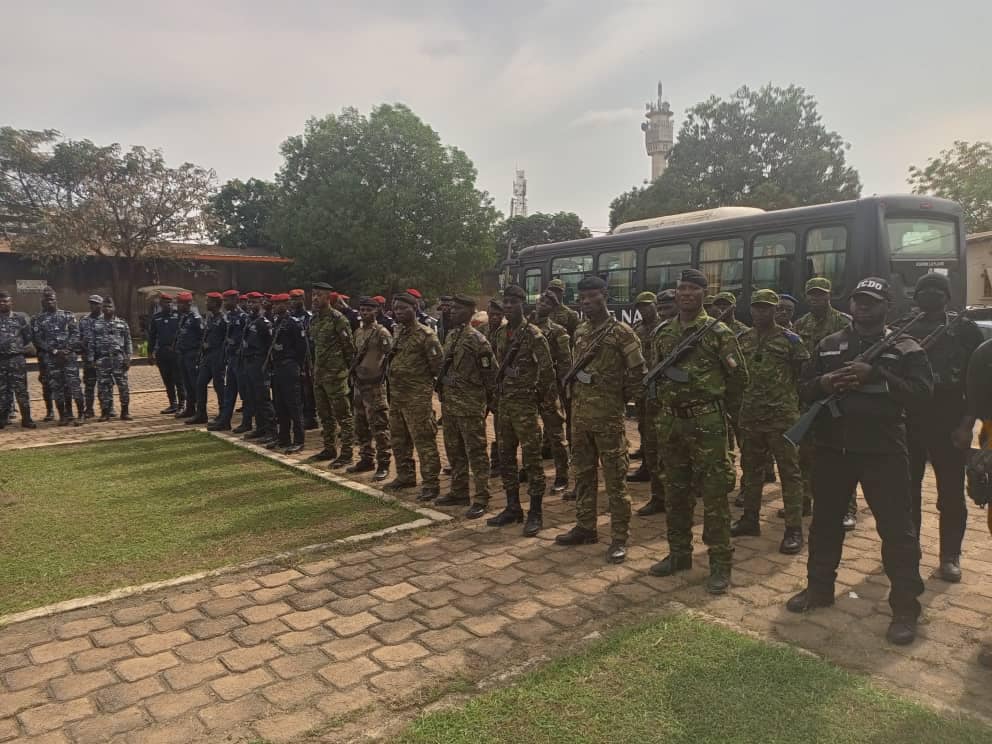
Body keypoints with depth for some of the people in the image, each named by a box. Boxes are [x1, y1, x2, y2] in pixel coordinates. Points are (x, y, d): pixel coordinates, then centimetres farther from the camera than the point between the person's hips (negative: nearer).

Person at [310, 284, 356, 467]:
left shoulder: (338, 319, -12)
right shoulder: (315, 319, 12)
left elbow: (349, 346, -10)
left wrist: (346, 367, -5)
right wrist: (315, 368, 16)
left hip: (335, 374, -9)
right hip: (319, 374, 9)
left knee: (343, 415, -3)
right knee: (324, 415, 16)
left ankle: (346, 453, 2)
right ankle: (329, 449, 27)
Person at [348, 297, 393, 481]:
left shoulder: (382, 333, -10)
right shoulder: (358, 332, 13)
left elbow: (390, 358, -13)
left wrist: (382, 377, -15)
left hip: (375, 385, -8)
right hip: (358, 384, 8)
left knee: (379, 426, -5)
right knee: (361, 426, 14)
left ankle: (383, 464, 1)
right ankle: (366, 459, 26)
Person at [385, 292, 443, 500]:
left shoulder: (426, 334, -12)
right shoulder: (398, 333, 12)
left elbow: (437, 364, -12)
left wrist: (420, 378, -1)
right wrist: (392, 376, 14)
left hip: (417, 396, -8)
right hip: (396, 394, 9)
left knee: (424, 440, -6)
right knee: (398, 439, 17)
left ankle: (431, 483, 0)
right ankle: (405, 475, 31)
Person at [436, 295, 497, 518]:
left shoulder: (476, 339, -13)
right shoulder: (450, 336, 12)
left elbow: (490, 373, -12)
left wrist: (490, 400, -8)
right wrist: (444, 394, 19)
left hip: (470, 405, -9)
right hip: (449, 404, 9)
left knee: (476, 453, -2)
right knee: (454, 451, 16)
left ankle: (481, 499, 4)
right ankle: (459, 492, 29)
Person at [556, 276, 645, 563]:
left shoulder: (621, 332, -9)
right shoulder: (580, 332, 12)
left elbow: (638, 371, -9)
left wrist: (621, 399, -3)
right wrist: (575, 379, 12)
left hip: (608, 415, -7)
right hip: (580, 413, 7)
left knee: (615, 478, -1)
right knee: (583, 474, 15)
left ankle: (619, 539, 6)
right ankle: (585, 528, 27)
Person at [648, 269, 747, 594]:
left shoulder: (718, 332, -5)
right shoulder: (663, 332, 10)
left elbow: (739, 377, 0)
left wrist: (717, 407, 7)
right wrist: (666, 402, 13)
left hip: (707, 424, -5)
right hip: (670, 423, 5)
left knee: (714, 494, -1)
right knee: (675, 492, 14)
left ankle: (720, 563, 9)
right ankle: (679, 553, 27)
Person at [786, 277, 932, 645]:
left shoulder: (905, 347, 1)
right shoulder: (828, 345, 11)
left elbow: (921, 392, -11)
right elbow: (803, 389, 11)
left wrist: (875, 376, -22)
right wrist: (823, 383, -11)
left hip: (883, 450, -3)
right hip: (832, 447, 4)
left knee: (896, 527, 0)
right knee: (825, 521, 13)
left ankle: (905, 606, 12)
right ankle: (819, 587, 29)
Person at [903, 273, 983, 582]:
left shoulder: (966, 330, 2)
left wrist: (966, 424, -9)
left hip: (950, 426, -2)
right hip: (909, 424, 2)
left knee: (951, 495, 4)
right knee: (907, 492, 9)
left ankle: (950, 557, 16)